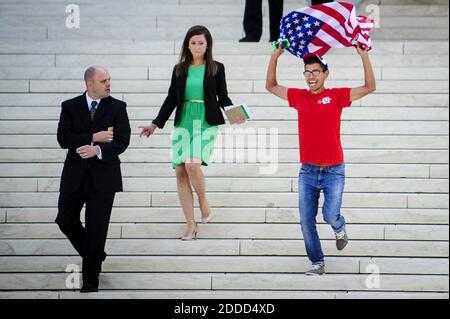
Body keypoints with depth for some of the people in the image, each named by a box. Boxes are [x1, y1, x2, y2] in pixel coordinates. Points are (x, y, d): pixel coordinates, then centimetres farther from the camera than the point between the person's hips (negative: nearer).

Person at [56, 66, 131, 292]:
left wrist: (98, 150, -23)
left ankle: (90, 280, 7)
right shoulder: (70, 107, 2)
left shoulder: (117, 107, 0)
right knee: (65, 221, 6)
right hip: (75, 175, 2)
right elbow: (63, 139, -8)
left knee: (96, 229, -2)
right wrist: (93, 138, -17)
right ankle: (94, 256, 31)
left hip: (103, 176, -2)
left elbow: (122, 141, -8)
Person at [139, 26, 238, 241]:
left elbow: (223, 98, 7)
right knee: (180, 171, -4)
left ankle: (204, 205, 1)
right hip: (183, 123, 3)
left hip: (207, 124, -3)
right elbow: (171, 99, 15)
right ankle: (190, 224, 3)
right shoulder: (179, 70, 10)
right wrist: (156, 124, 11)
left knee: (193, 164, -25)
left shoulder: (216, 69, 4)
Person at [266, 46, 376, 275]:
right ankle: (317, 263, 14)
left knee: (330, 216, -12)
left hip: (333, 171, -3)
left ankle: (340, 227, 25)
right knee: (306, 220, 1)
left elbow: (369, 87, -9)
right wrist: (275, 57, 4)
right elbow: (271, 86, 14)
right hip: (307, 171, 3)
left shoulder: (336, 96, -3)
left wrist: (364, 56, -17)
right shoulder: (299, 97, 6)